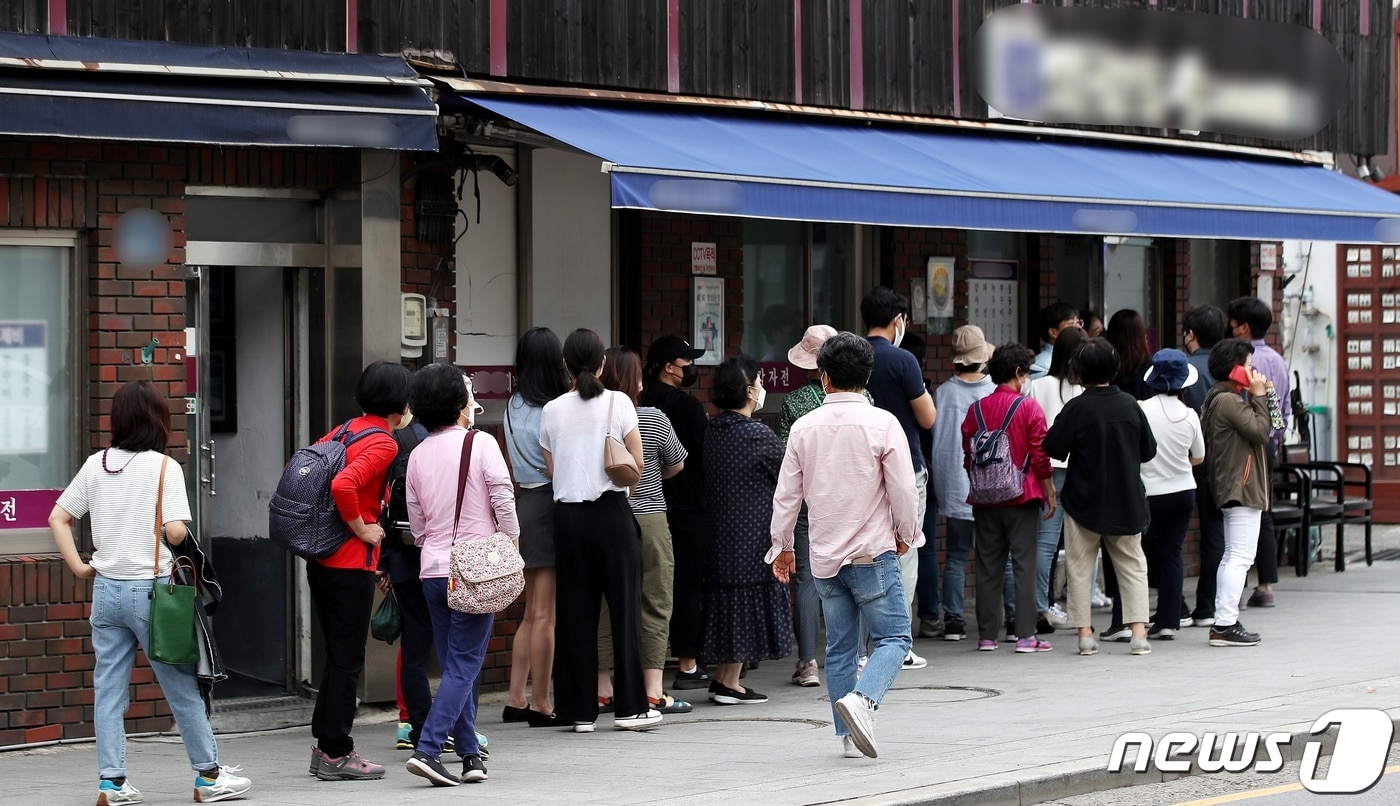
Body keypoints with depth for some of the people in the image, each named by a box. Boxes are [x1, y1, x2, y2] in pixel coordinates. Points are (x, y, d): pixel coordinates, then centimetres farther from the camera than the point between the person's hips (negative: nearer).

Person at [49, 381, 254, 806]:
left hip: (106, 590, 4)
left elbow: (58, 519, 6)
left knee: (108, 690, 7)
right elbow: (176, 530, -17)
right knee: (183, 686, 6)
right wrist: (175, 545, 4)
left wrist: (78, 566, 7)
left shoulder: (96, 465, 5)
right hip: (150, 589, -4)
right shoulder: (164, 467, -9)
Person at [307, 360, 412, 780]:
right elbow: (342, 484, -30)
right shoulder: (383, 443, -14)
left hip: (321, 558, 8)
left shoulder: (344, 430, 11)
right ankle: (336, 754, 4)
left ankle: (325, 746, 22)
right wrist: (360, 528, -16)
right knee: (347, 658, -1)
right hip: (352, 562, -8)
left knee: (337, 653, 17)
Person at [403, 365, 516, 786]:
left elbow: (416, 523, 12)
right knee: (463, 666, -5)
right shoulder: (481, 445, -6)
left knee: (454, 666, 12)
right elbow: (504, 504, -10)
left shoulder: (418, 455, 8)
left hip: (433, 570, 5)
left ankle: (470, 755, 13)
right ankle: (427, 749, -16)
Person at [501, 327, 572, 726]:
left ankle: (516, 699, 16)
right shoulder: (551, 412, -15)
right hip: (548, 506, -8)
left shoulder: (513, 407, 11)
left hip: (524, 503, 9)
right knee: (545, 615, -3)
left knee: (531, 613, 15)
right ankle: (540, 704, 1)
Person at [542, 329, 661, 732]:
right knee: (624, 606, 4)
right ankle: (629, 706, 4)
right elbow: (636, 463, -4)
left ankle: (580, 710, 7)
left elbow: (551, 470, 4)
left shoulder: (552, 411, 3)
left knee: (576, 610, 6)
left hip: (568, 514, 3)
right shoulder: (618, 403, -4)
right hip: (612, 513, -2)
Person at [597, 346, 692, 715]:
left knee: (604, 605, 9)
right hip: (647, 517, -3)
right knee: (654, 605, 3)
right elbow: (677, 464, 6)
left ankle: (602, 688, 14)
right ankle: (653, 691, 2)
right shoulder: (653, 419, -7)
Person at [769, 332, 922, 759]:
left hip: (824, 556, 4)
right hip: (872, 552, -4)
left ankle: (849, 735, 11)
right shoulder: (882, 424, -9)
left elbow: (786, 493, 5)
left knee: (839, 647, 11)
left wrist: (782, 546, 18)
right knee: (894, 636, 2)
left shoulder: (804, 427, 1)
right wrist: (905, 534, 10)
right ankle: (862, 699, -23)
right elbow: (903, 489, -8)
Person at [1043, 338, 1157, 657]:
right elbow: (1149, 450, 6)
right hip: (1127, 502, 3)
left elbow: (1053, 448, -12)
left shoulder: (1076, 408, -14)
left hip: (1083, 502, -3)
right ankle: (1138, 631, -1)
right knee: (1132, 565, 9)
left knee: (1080, 567, 8)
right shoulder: (1130, 405, -3)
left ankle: (1085, 632, 6)